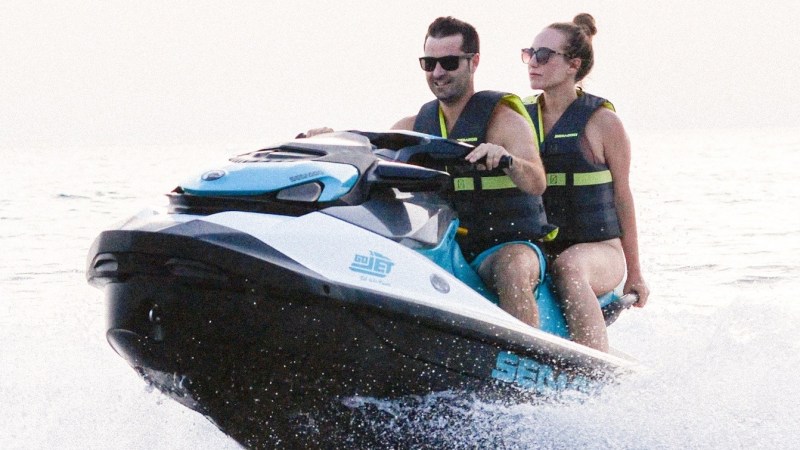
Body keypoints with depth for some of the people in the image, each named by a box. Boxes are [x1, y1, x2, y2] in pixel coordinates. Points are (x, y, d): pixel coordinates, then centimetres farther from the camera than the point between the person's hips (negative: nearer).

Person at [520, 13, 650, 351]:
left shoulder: (602, 121, -1)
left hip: (599, 249, -4)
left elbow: (622, 196, 4)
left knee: (569, 267, -37)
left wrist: (634, 273, 6)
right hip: (535, 248, 4)